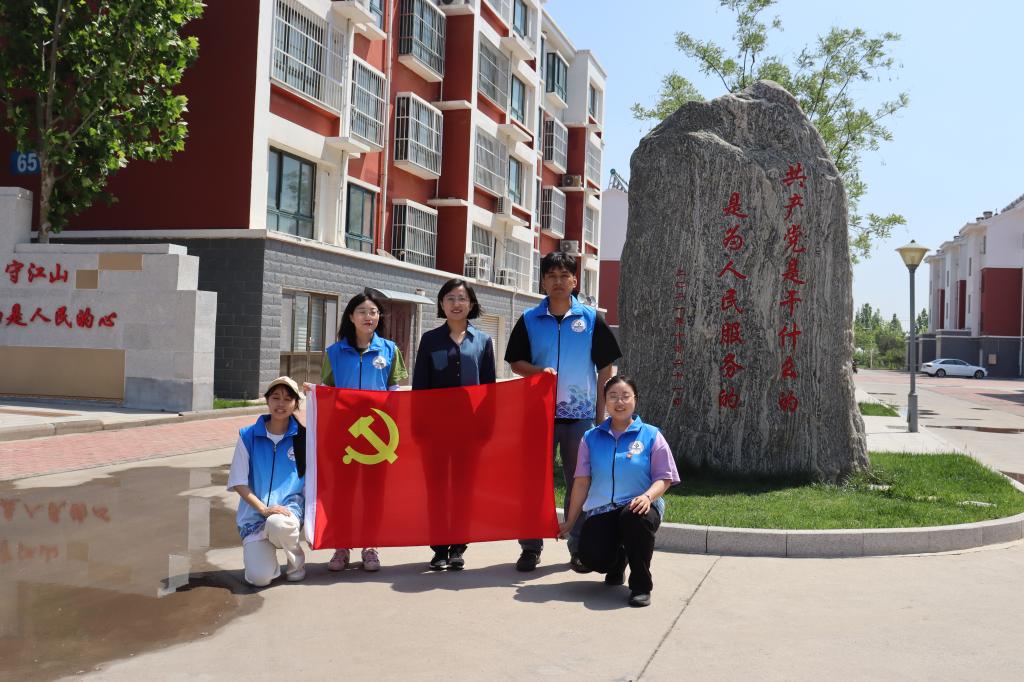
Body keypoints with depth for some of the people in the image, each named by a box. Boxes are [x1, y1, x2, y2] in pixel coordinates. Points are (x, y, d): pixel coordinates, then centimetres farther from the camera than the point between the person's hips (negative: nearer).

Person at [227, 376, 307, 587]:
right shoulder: (248, 436, 0)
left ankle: (296, 560, -5)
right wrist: (264, 508, -14)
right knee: (259, 578, -20)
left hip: (289, 507, 0)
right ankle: (264, 552, 17)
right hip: (254, 512, 0)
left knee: (278, 524, -38)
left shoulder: (302, 437, 1)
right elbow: (239, 483, -2)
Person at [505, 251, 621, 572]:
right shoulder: (529, 320, 4)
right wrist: (539, 371, -15)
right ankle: (531, 547, 15)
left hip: (580, 413, 0)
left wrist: (601, 413, 1)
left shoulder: (591, 319, 3)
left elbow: (605, 368, 5)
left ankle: (579, 548, 18)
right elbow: (516, 362, 6)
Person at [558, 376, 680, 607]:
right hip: (601, 511, 2)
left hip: (636, 508, -2)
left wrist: (648, 496, -22)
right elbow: (582, 482, 9)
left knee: (635, 518, -39)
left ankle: (641, 586, -16)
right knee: (591, 557, -24)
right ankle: (618, 561, 19)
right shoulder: (592, 437, 9)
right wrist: (570, 522, 9)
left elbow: (664, 478, 0)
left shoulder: (651, 436, 2)